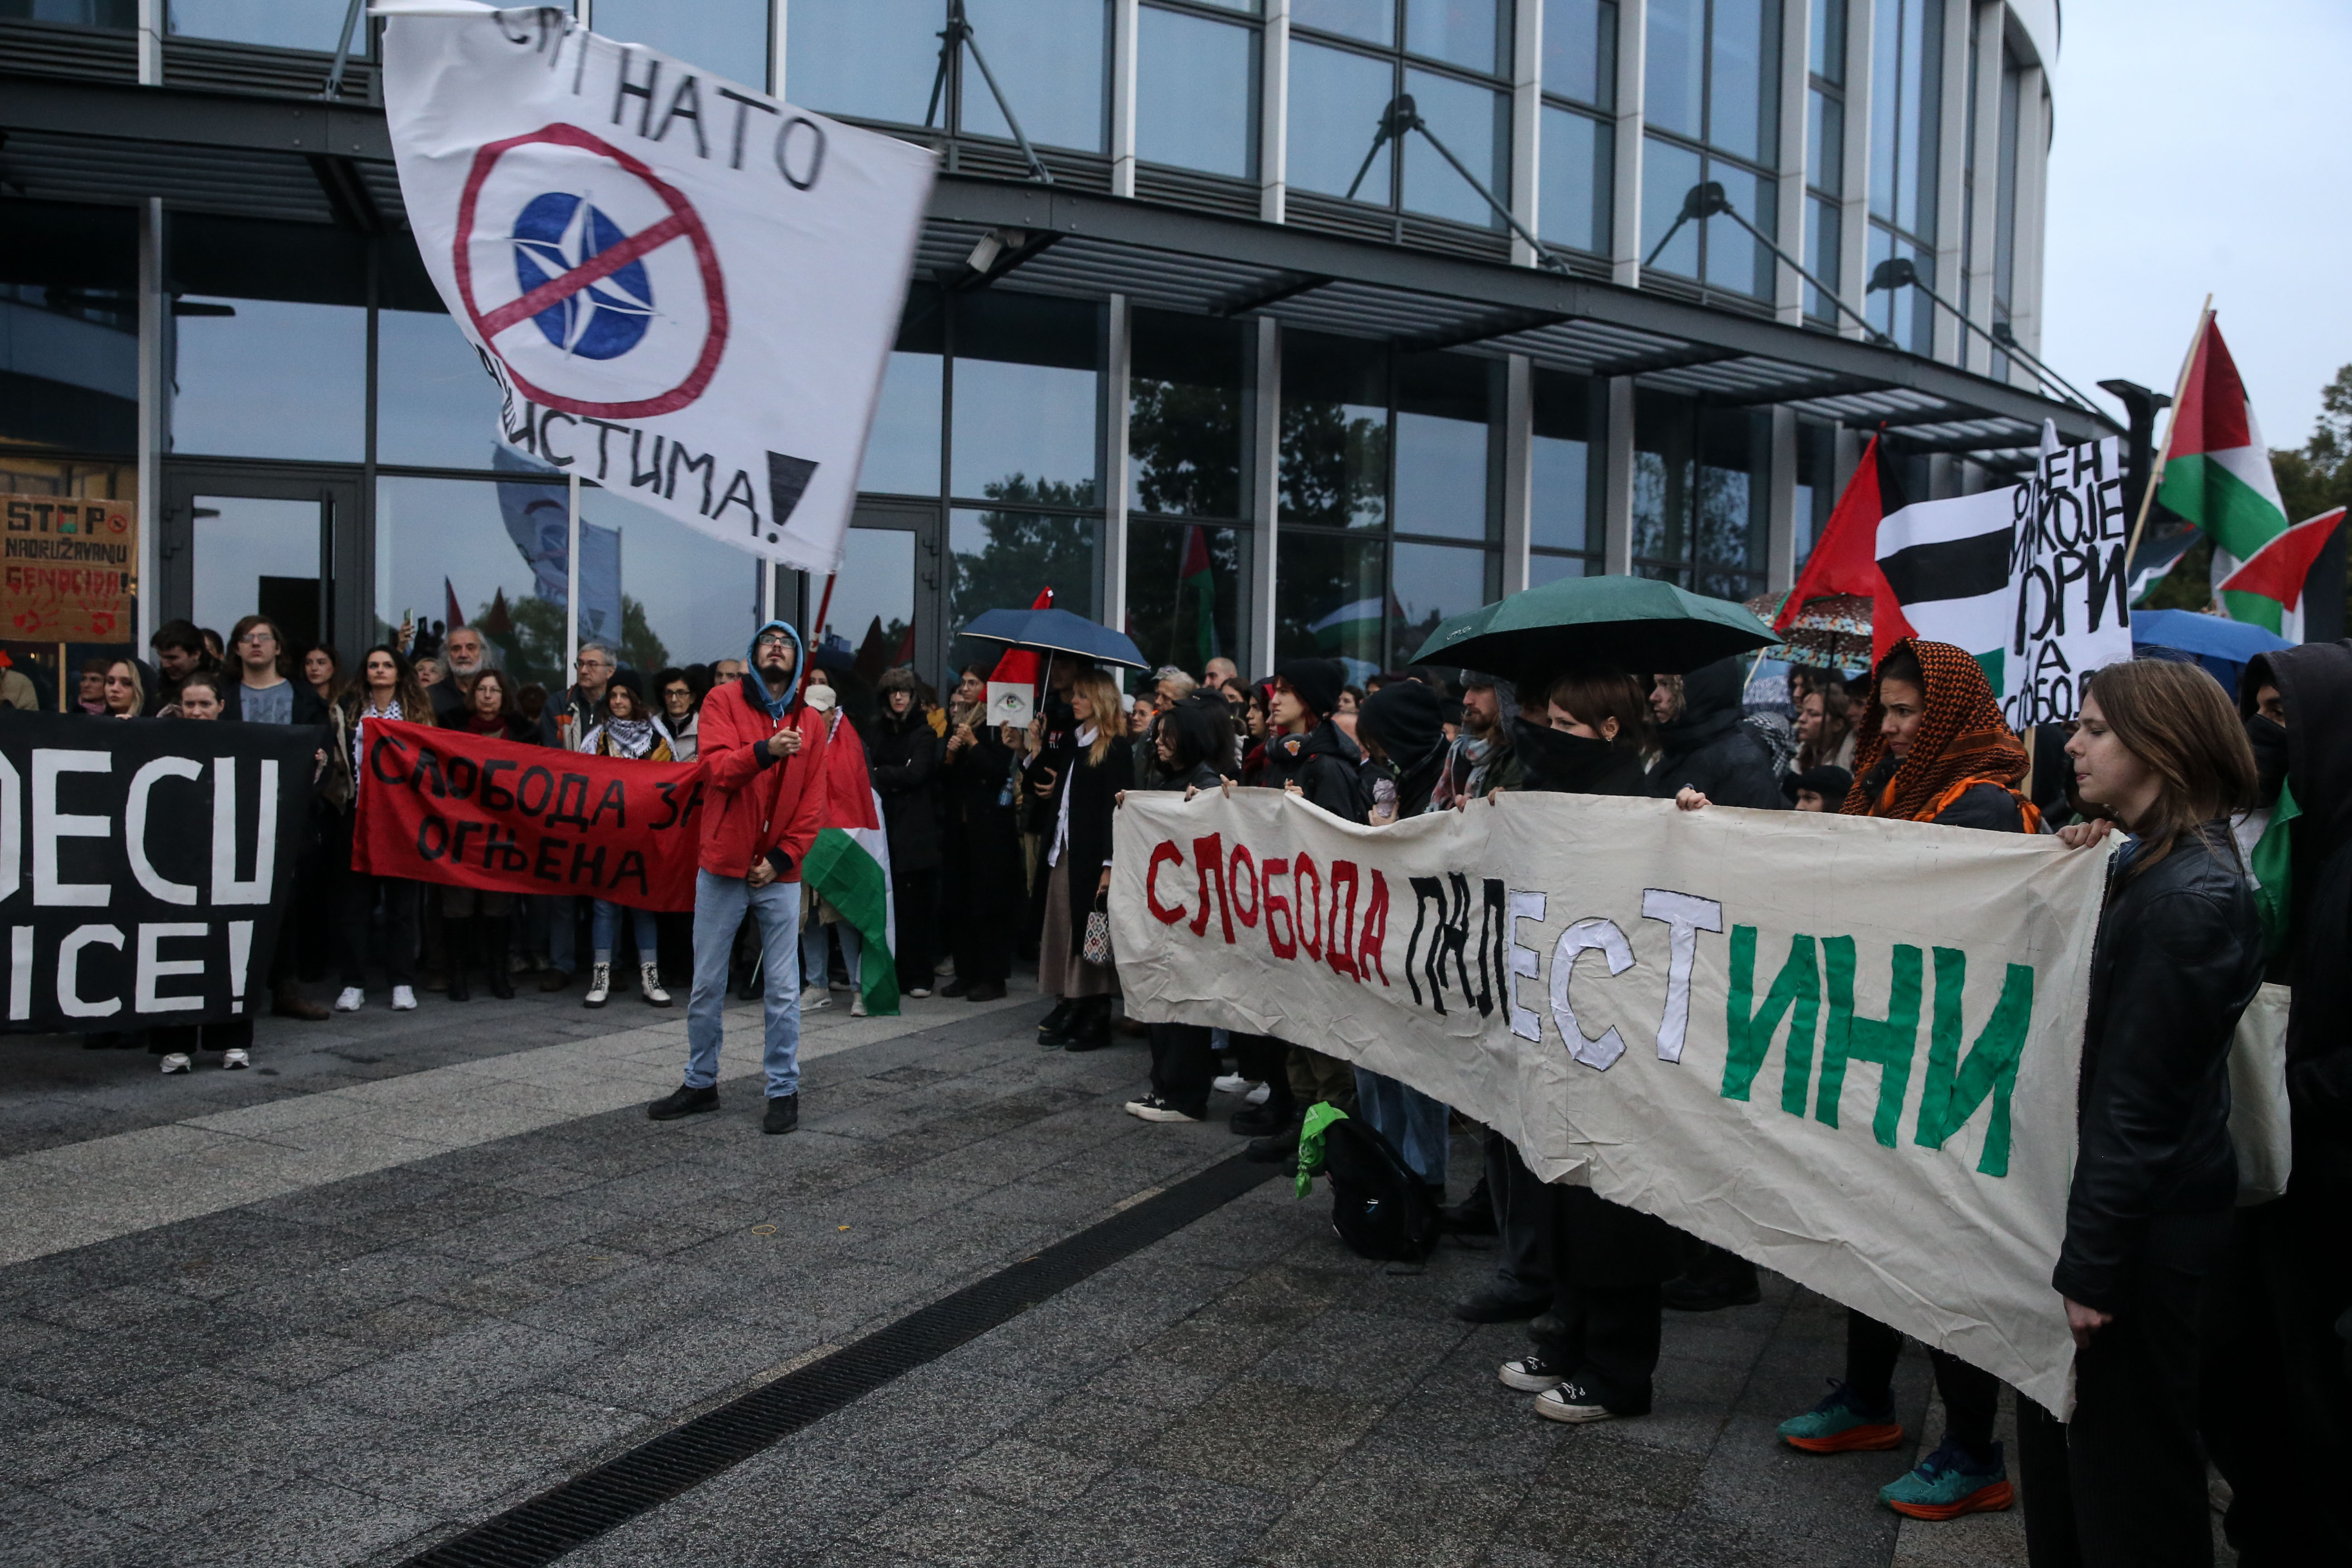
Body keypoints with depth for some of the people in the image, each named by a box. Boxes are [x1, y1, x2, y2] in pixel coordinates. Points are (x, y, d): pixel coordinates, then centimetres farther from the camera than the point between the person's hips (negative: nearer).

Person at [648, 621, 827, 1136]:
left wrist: (782, 857, -7)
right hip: (722, 866, -1)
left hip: (779, 873, 1)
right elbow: (716, 768, -16)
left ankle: (784, 1090, 13)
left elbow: (813, 802, 4)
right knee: (707, 985, 9)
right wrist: (764, 751, -33)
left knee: (783, 989, 2)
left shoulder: (809, 721, 7)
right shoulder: (724, 701, 0)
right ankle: (701, 1084, 23)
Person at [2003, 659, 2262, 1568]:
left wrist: (2093, 1262, -19)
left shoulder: (2187, 897, -22)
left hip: (2147, 1223, -10)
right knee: (2064, 1431, 20)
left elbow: (2136, 1105, -21)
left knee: (2125, 1461, 6)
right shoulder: (2157, 869, 8)